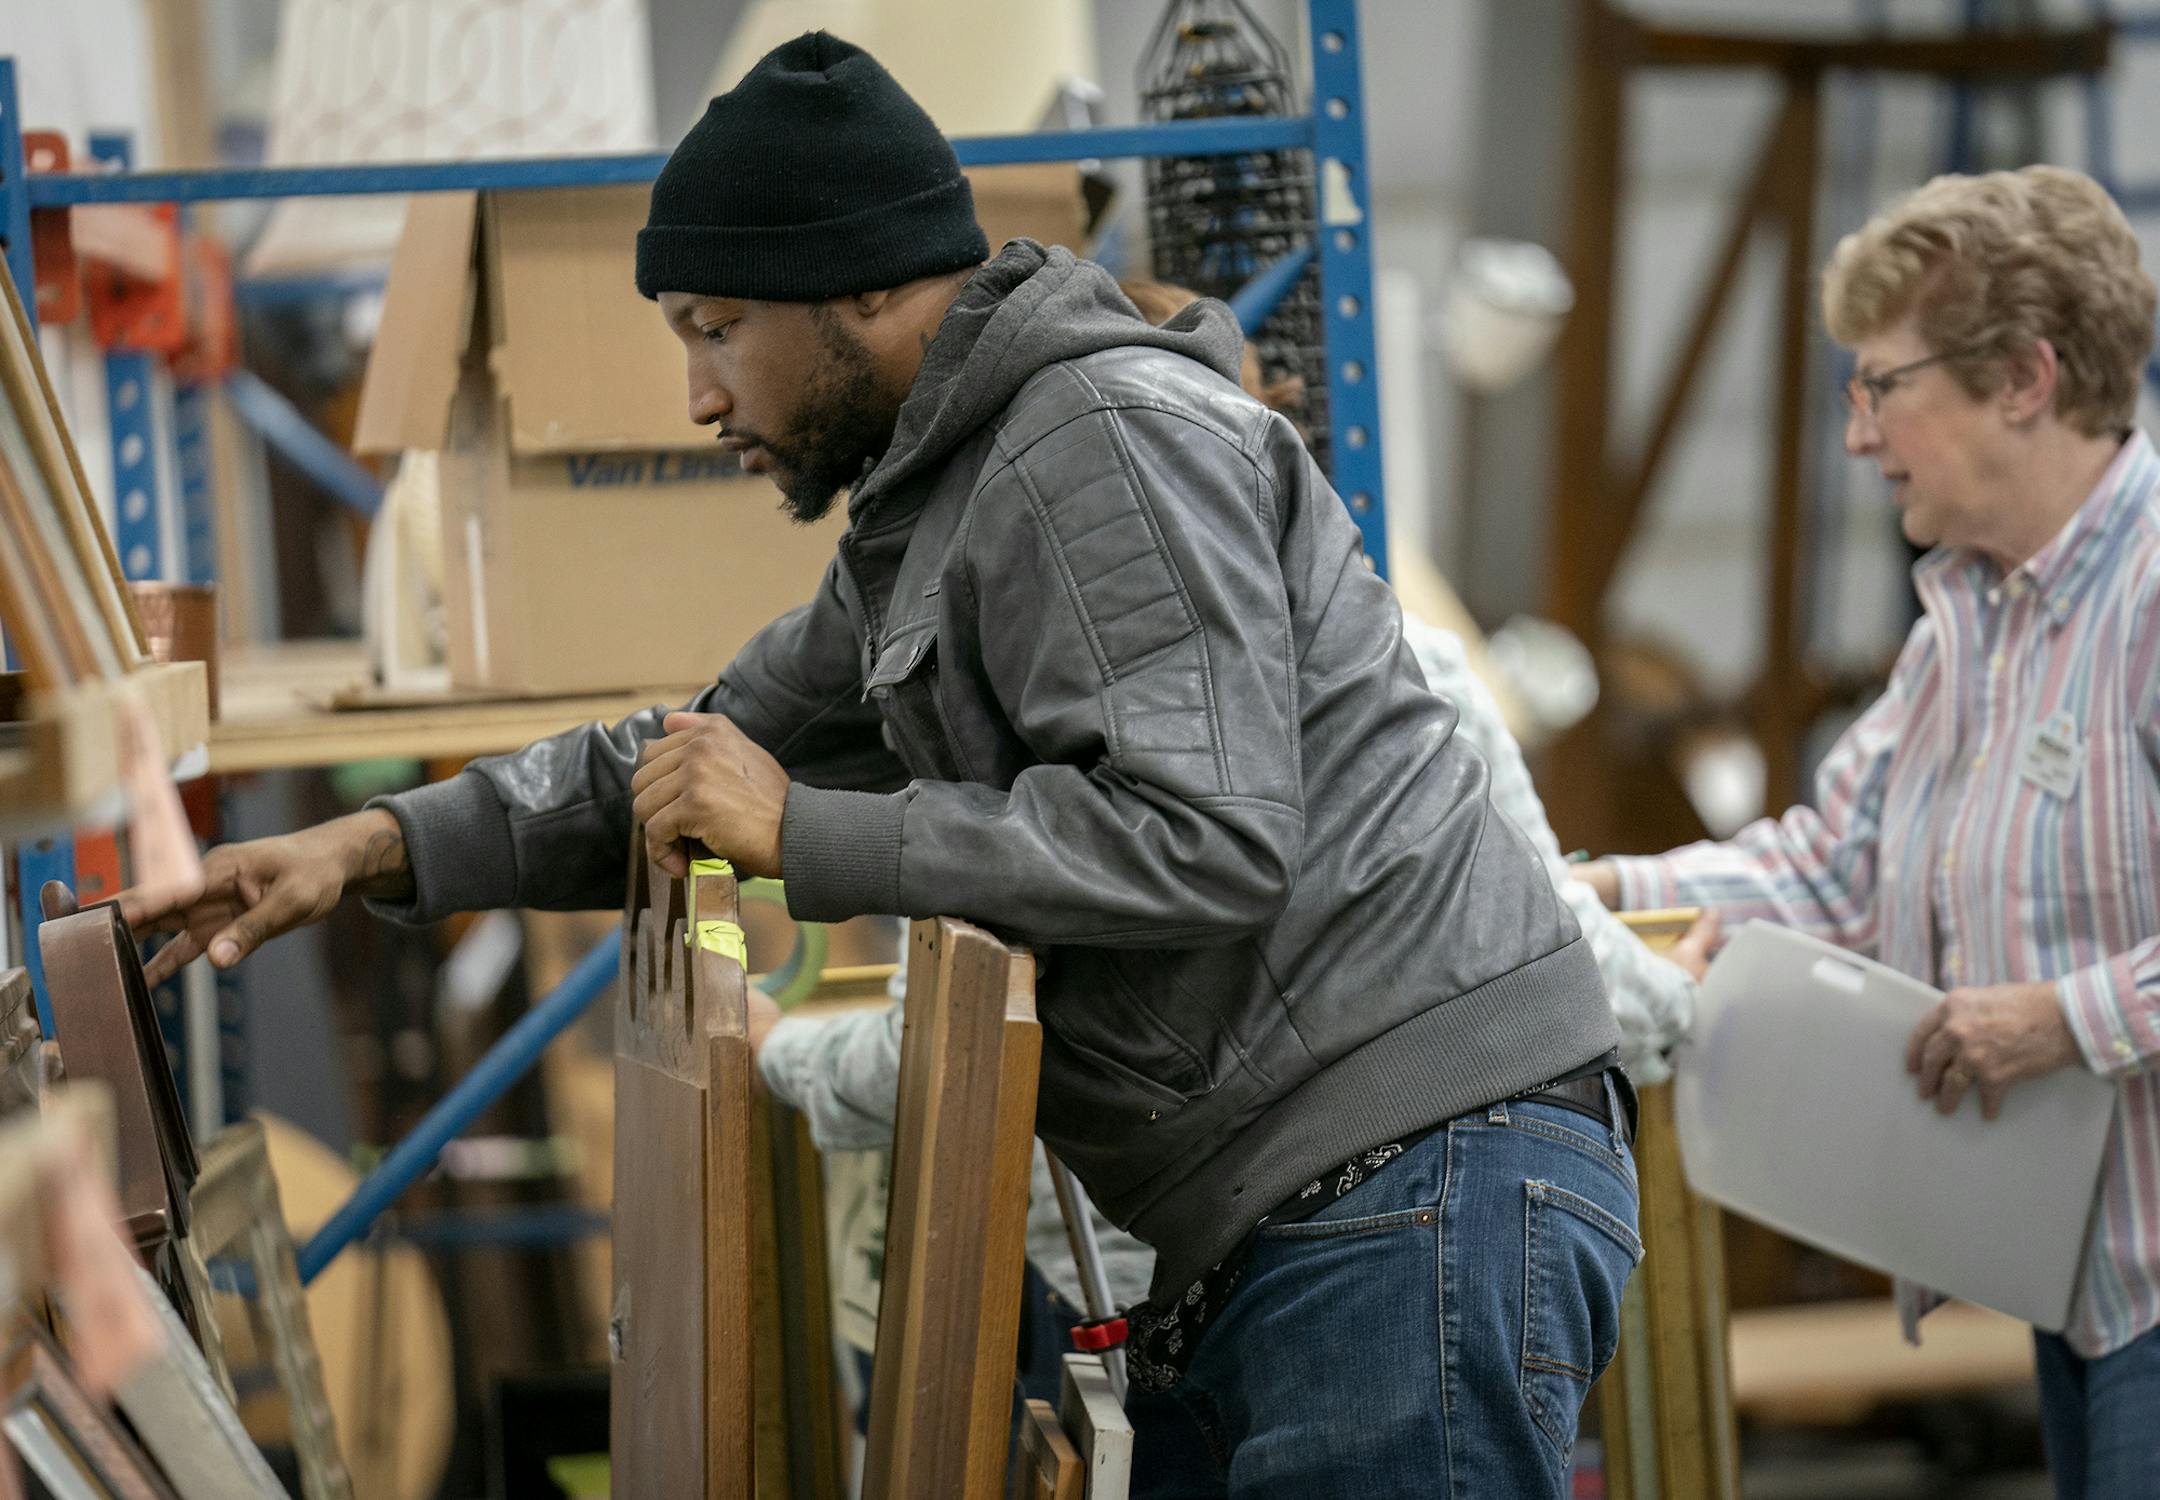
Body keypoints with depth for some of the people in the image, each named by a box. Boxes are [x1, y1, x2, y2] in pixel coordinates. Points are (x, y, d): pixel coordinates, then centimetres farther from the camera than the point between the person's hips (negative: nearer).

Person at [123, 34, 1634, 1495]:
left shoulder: (1116, 435, -12)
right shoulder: (931, 519, 22)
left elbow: (1202, 836, -22)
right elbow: (706, 760, 27)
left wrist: (803, 837, -14)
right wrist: (381, 849, 14)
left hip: (1423, 1179, -10)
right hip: (1276, 1230, 10)